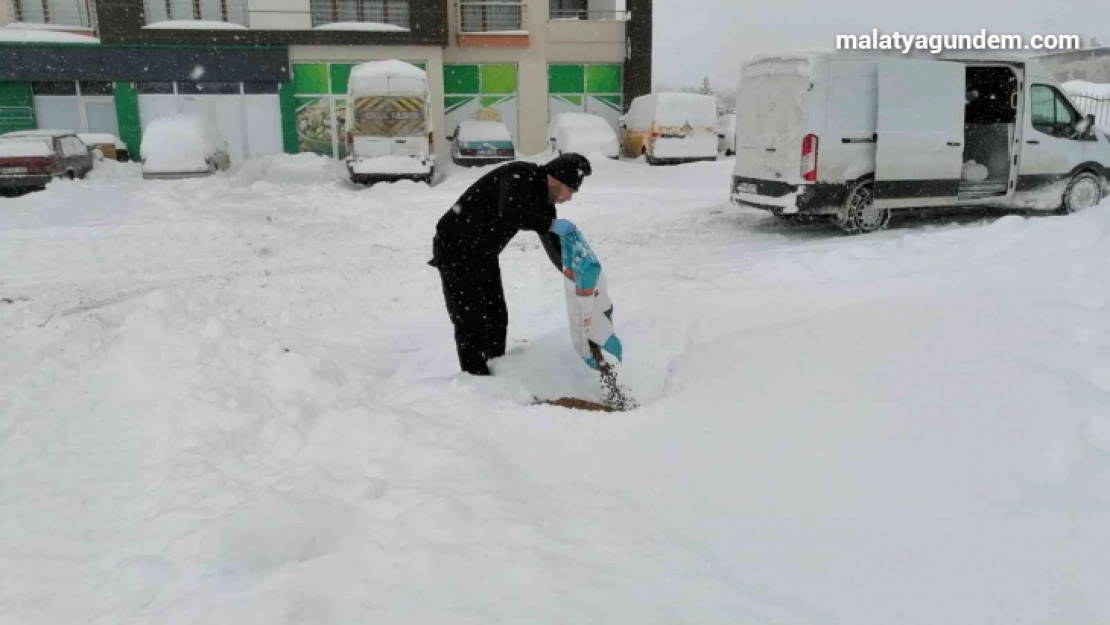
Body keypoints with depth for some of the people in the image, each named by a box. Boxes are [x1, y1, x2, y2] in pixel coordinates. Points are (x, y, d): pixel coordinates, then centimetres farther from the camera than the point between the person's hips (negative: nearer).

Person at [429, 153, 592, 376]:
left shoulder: (542, 198, 3)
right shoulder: (520, 176, -23)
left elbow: (553, 243, 11)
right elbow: (509, 215, -42)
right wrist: (552, 224, -35)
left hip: (484, 255, 9)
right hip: (455, 250, -9)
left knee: (497, 318, 12)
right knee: (470, 321, -9)